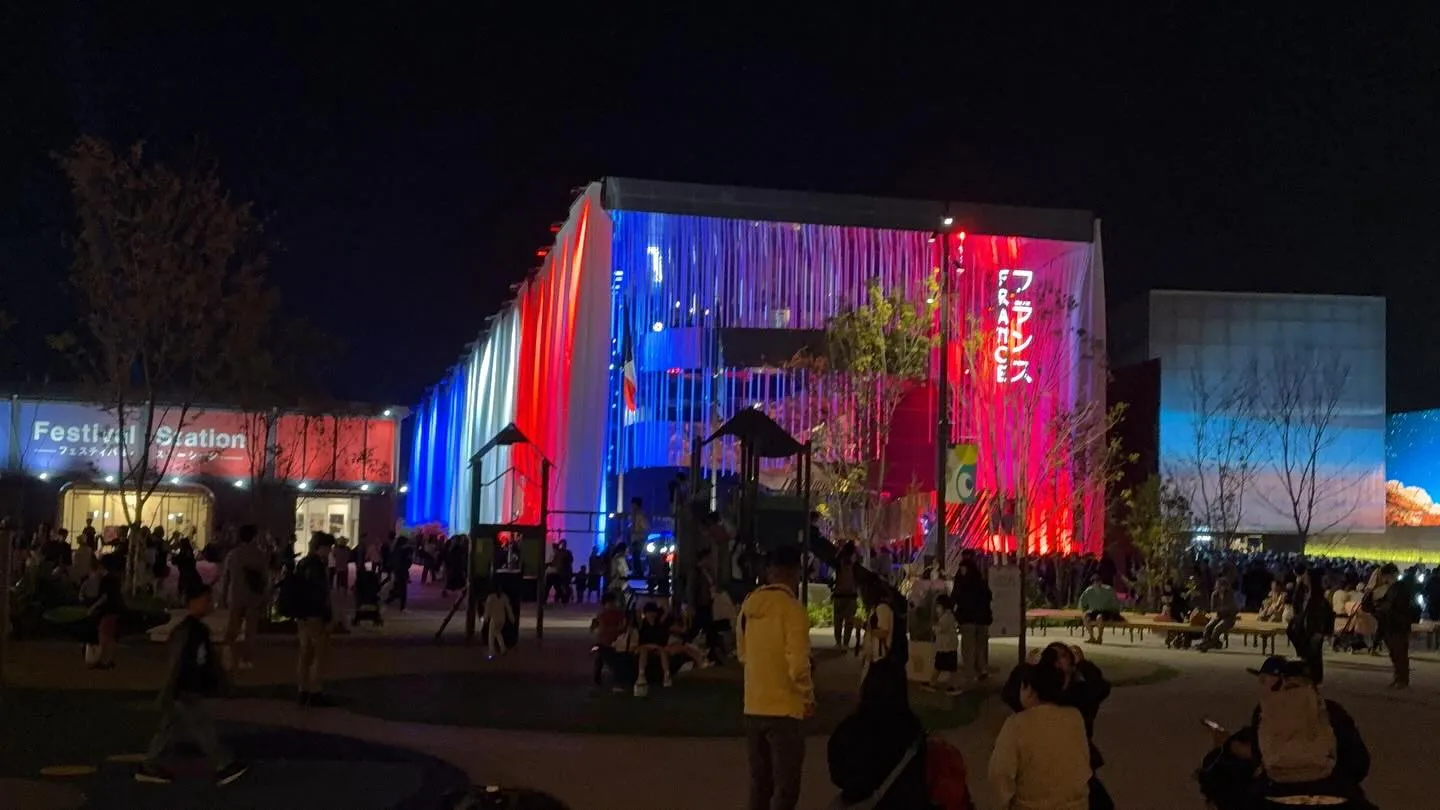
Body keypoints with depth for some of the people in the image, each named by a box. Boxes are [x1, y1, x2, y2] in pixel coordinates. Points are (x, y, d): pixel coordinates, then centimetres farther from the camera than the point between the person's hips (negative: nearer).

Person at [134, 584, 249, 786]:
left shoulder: (201, 630, 9)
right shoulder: (184, 631, -21)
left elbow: (209, 658, 20)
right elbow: (175, 664, -23)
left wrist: (219, 679, 24)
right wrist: (167, 696, -22)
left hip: (191, 691, 10)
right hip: (182, 694, -10)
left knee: (170, 729, 16)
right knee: (204, 730, -3)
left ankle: (149, 767, 26)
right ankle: (225, 767, 4)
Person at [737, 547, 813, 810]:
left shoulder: (749, 604, 4)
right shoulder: (792, 608, -15)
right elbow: (798, 664, -19)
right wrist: (808, 697, -5)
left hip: (753, 706, 7)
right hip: (783, 708, -6)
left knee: (759, 783, 17)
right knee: (785, 787, 0)